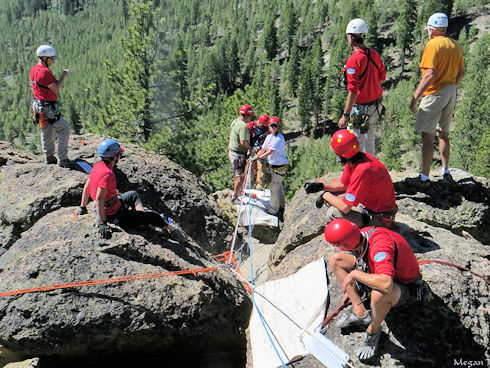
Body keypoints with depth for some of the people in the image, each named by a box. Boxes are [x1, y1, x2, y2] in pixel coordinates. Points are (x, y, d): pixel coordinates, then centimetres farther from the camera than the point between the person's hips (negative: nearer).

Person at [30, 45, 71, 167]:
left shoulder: (34, 69, 11)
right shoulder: (44, 71, -21)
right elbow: (56, 89, -21)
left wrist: (57, 83, 10)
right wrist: (64, 75, -12)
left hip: (38, 105, 10)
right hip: (48, 107, -10)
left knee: (47, 131, 19)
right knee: (64, 130, -3)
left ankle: (49, 157, 28)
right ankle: (62, 159, -2)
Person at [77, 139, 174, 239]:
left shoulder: (98, 166, -2)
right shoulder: (107, 174, -30)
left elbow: (86, 186, 8)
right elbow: (99, 199, -34)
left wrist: (82, 208, 18)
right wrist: (102, 223, -31)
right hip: (115, 215, -10)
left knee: (133, 194, 31)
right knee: (151, 216, 3)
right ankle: (166, 225, 29)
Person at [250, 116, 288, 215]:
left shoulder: (279, 139, -22)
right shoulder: (269, 137, 6)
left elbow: (270, 152, -26)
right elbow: (263, 149, 6)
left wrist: (258, 158, -26)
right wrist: (254, 157, -8)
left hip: (280, 166, -9)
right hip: (273, 165, 9)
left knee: (275, 187, -5)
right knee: (278, 185, 21)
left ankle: (273, 209, 5)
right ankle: (281, 205, 37)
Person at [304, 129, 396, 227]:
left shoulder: (361, 171, -33)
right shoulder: (351, 162, -5)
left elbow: (345, 207, -30)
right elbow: (343, 185, 12)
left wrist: (325, 195, -14)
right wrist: (321, 186, -1)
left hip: (380, 218, -9)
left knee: (332, 213, -20)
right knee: (331, 195, 10)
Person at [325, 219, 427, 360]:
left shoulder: (379, 245, -39)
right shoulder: (360, 235, -15)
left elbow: (385, 283, -54)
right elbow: (361, 262, 8)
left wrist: (354, 274, -38)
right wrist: (350, 291, 11)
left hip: (406, 286, -8)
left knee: (379, 294, -44)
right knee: (335, 260, -2)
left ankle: (373, 332, -10)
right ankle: (360, 312, -3)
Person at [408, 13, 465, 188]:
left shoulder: (433, 44, -14)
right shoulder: (455, 45, 10)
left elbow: (430, 75, -23)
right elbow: (461, 72, 16)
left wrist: (415, 97, -21)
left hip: (435, 94, -8)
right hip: (451, 93, 8)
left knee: (427, 137, -4)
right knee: (443, 134, 18)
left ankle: (424, 178, -1)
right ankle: (446, 172, 26)